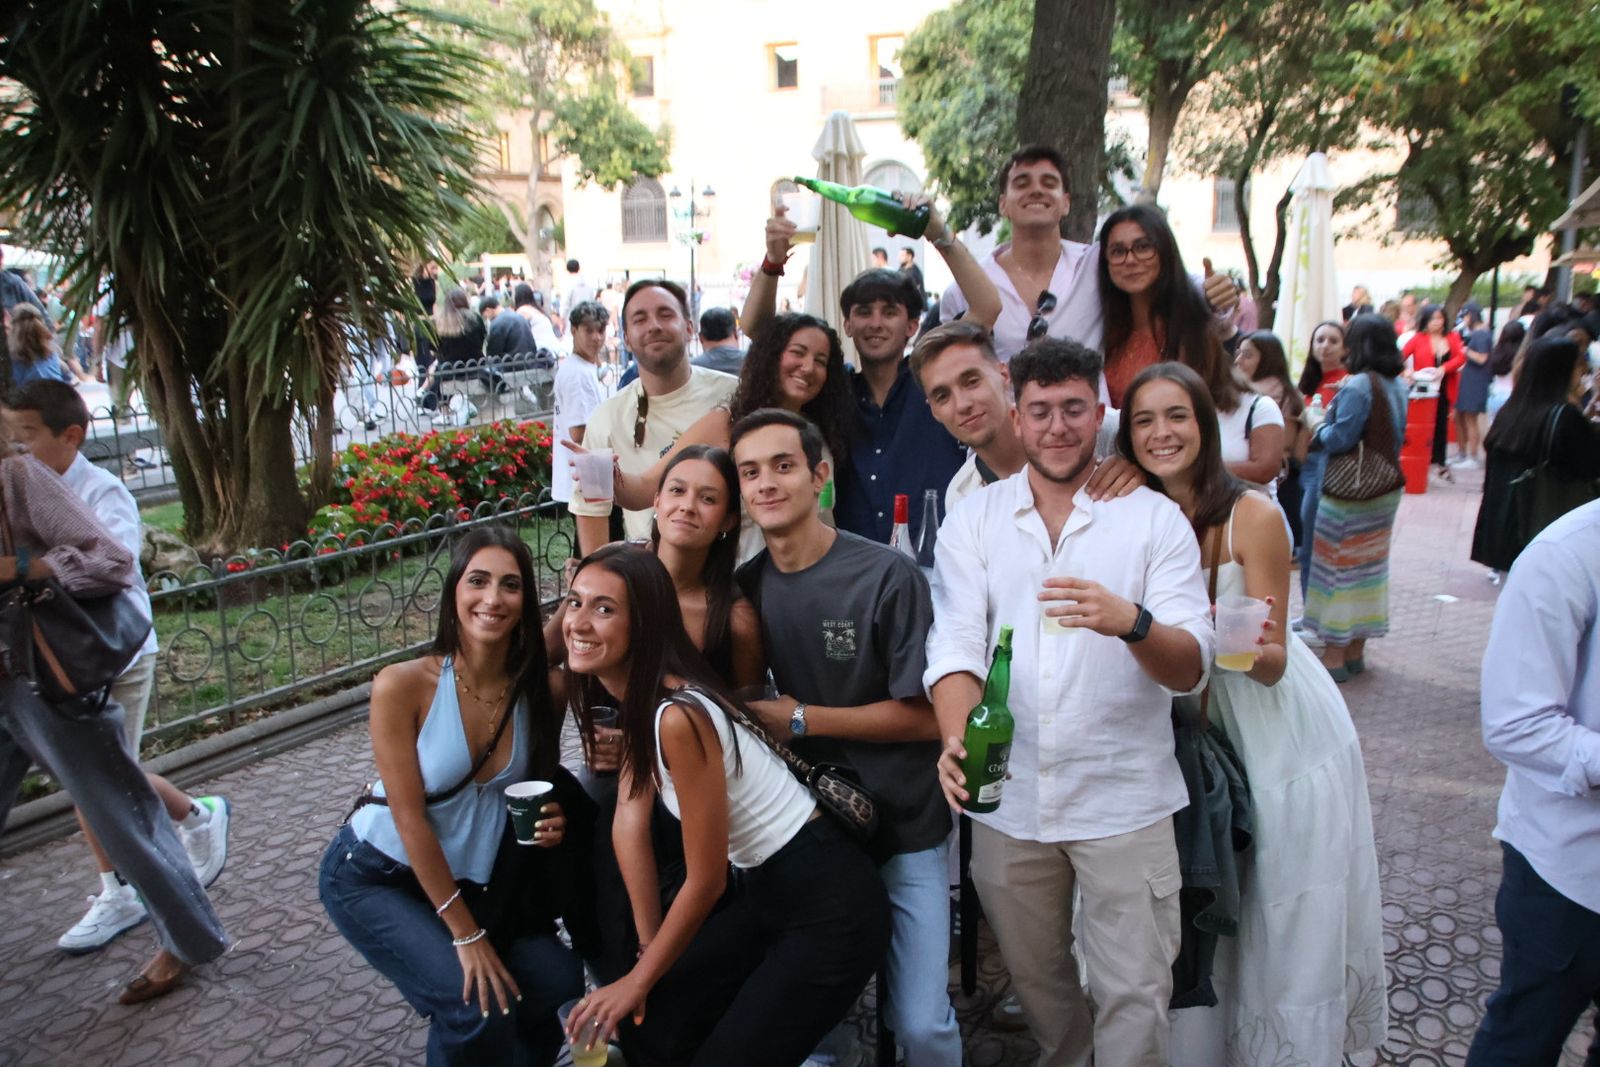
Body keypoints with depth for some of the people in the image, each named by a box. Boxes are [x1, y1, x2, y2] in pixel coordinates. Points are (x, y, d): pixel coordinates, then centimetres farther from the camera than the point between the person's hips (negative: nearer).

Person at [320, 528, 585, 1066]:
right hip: (373, 877, -4)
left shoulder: (541, 689, -12)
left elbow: (544, 788, 5)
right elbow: (409, 817, -20)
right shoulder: (402, 685, -23)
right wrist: (465, 934, -17)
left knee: (558, 978, -11)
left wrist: (551, 820, -20)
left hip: (467, 878, 4)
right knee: (477, 1007, -20)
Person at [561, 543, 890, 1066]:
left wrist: (639, 981, -5)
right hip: (768, 895, 8)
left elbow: (706, 880, -18)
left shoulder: (679, 716, -27)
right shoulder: (634, 697, 1)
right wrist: (649, 951, 3)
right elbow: (630, 824, 2)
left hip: (830, 910, -8)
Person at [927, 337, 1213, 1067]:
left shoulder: (1155, 519, -4)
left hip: (1124, 798, -2)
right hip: (1007, 796, 2)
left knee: (1133, 992, 4)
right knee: (1033, 978, 20)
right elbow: (955, 647, -7)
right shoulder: (972, 520, 2)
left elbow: (1190, 669, -11)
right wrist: (958, 737, -27)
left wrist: (1130, 623, -33)